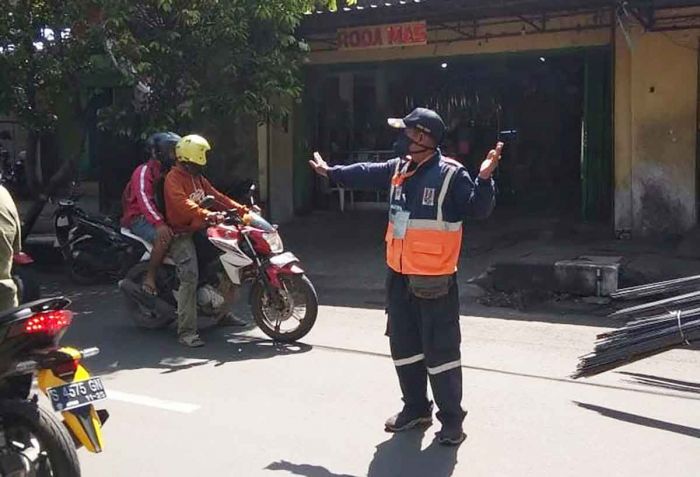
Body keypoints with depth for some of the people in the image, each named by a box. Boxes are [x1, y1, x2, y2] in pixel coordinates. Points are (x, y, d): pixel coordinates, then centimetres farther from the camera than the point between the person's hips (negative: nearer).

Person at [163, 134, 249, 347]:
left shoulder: (198, 178, 19)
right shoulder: (174, 178, -11)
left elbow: (216, 196, 14)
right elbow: (183, 204, -27)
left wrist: (242, 209, 2)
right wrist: (208, 215, -40)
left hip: (200, 230, 9)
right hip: (182, 234, -9)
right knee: (190, 276, -25)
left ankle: (223, 313, 25)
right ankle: (186, 331, -23)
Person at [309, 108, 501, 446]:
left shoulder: (451, 174, -15)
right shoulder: (398, 169, 6)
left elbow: (479, 209, -20)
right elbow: (366, 174, 23)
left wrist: (485, 179, -37)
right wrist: (331, 171, 34)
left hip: (434, 280, -8)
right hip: (399, 275, 8)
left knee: (440, 350, -3)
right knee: (404, 345, 17)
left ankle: (451, 418, 12)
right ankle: (416, 408, 32)